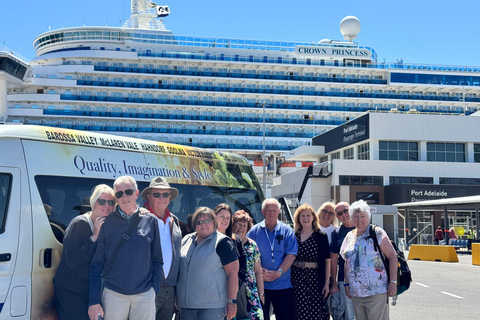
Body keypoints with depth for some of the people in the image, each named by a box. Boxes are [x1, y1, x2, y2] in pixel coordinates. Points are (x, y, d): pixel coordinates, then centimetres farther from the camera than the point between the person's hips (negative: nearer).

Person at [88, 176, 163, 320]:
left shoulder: (150, 221, 3)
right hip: (113, 294, 0)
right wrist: (94, 301, -2)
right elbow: (97, 263, 3)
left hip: (145, 294, 1)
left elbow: (157, 260, 8)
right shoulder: (107, 222, 1)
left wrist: (154, 289, 0)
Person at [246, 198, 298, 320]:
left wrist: (278, 272, -13)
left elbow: (291, 255, -2)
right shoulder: (254, 231, 5)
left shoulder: (287, 231, 4)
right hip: (259, 284, 0)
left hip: (283, 285, 0)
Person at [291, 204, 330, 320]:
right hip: (297, 279, 2)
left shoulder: (321, 236, 0)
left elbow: (327, 261, 0)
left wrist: (327, 282, -5)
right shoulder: (294, 236, 7)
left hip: (315, 279, -2)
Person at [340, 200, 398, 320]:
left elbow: (393, 257, -5)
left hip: (376, 292, -5)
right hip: (356, 293, 5)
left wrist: (393, 282, -11)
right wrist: (347, 284, 11)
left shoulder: (377, 233, -3)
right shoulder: (349, 236, 13)